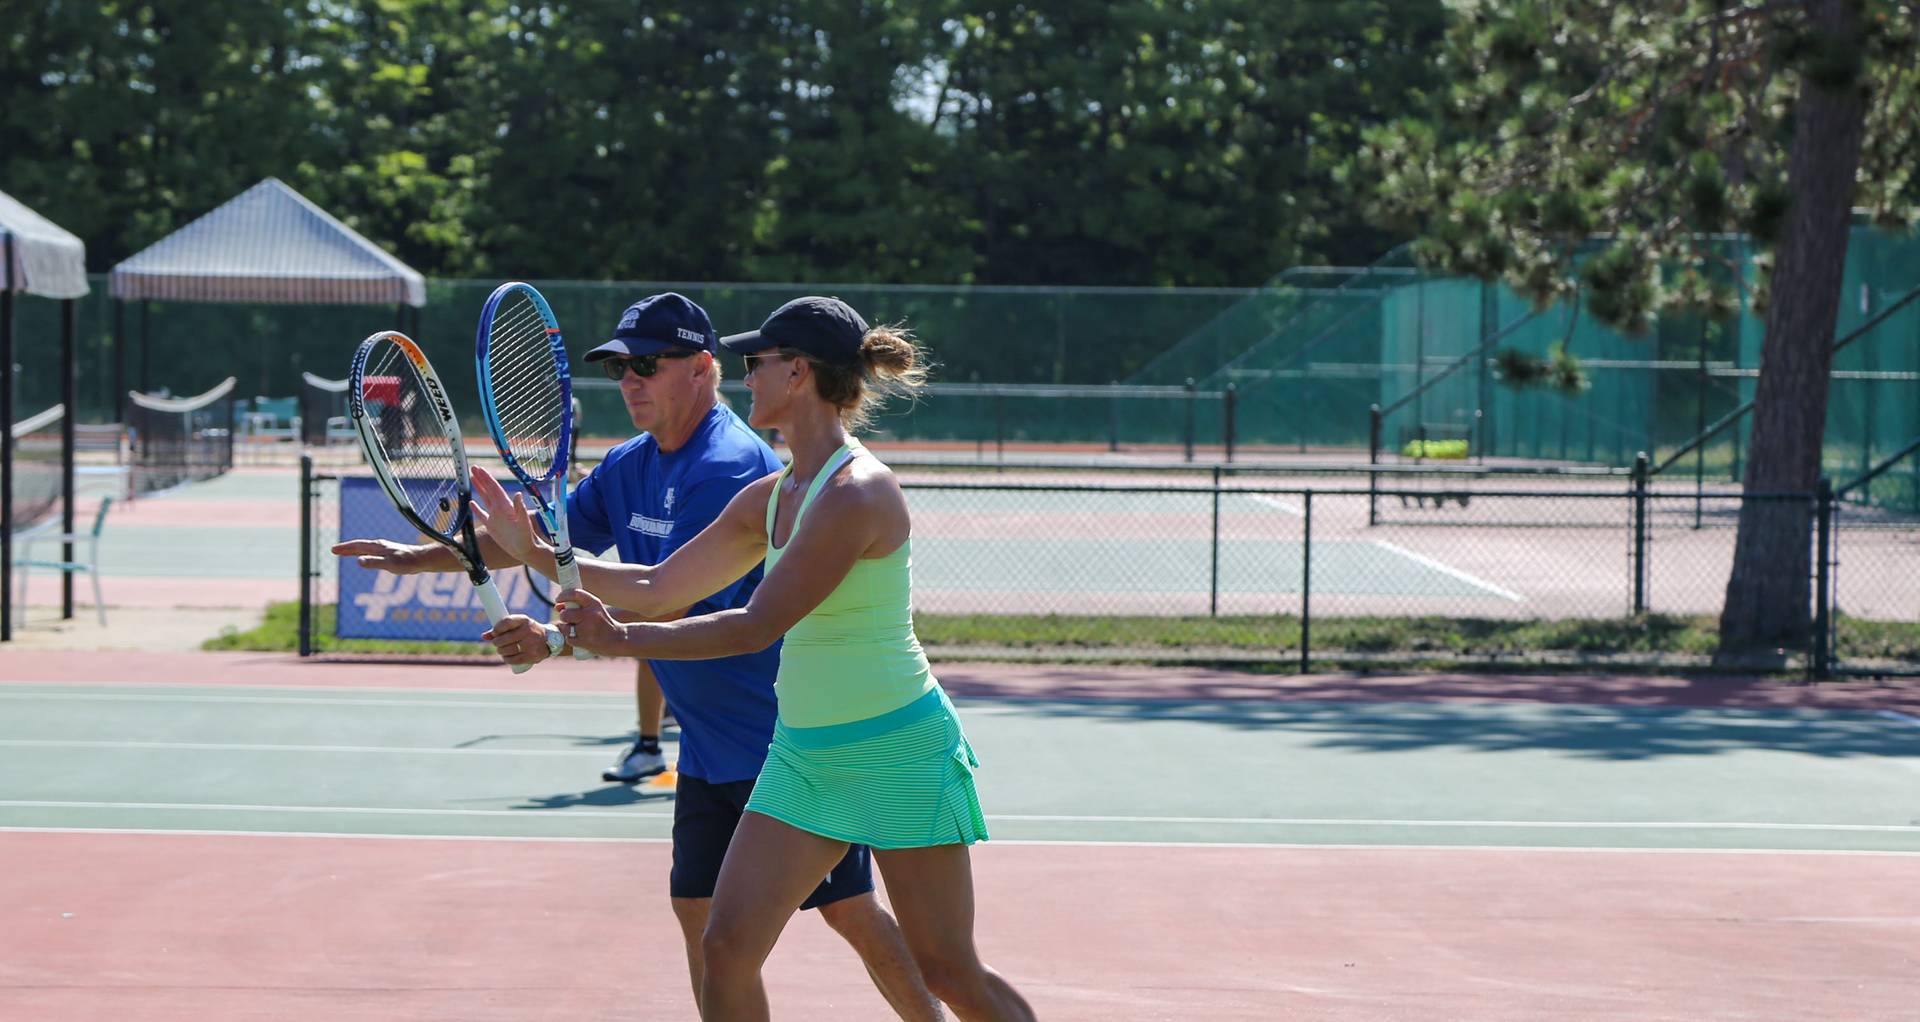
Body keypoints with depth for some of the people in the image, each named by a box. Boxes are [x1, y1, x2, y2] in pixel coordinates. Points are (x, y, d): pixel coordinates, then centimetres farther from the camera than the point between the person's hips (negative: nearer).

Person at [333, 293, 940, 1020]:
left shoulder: (731, 464, -21)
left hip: (792, 739, -9)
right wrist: (420, 557, 12)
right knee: (701, 911, 7)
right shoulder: (629, 467, 8)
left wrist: (540, 551, -31)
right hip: (709, 750, 9)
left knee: (848, 911, -5)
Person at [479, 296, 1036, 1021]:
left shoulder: (857, 493, -20)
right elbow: (659, 588, 16)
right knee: (726, 947, -3)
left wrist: (620, 641, -25)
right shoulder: (770, 497, 8)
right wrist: (537, 552, 11)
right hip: (802, 753, 8)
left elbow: (758, 626, -24)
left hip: (897, 751, -8)